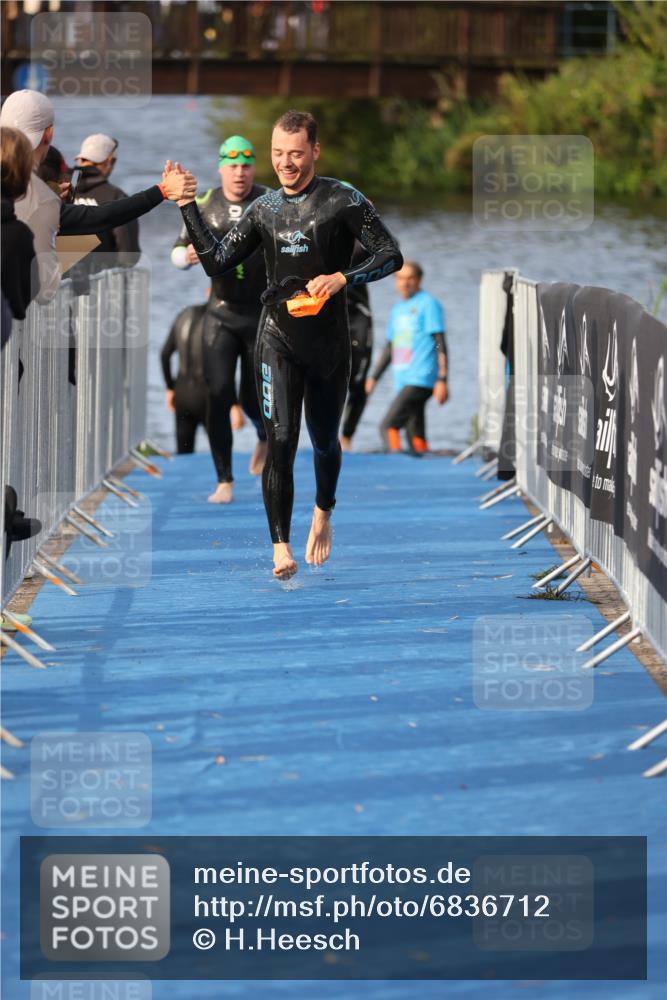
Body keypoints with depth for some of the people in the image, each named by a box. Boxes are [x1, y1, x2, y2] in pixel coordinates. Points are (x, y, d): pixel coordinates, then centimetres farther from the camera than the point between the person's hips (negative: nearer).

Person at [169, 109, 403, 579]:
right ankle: (280, 545, -14)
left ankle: (323, 514, 44)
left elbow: (392, 255, -8)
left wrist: (342, 278, -22)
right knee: (281, 439, -14)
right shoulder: (265, 209, 7)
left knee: (324, 439, 15)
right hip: (279, 335, 1)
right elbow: (216, 261, 8)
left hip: (329, 338, -1)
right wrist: (188, 206, 1)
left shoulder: (343, 200, -6)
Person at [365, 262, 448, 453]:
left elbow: (440, 344, -8)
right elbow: (389, 349, 28)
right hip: (403, 382, 8)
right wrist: (373, 378, 22)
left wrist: (442, 380, -16)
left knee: (388, 426, -19)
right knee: (415, 435, 3)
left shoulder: (428, 304, -2)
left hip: (420, 380, -8)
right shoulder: (397, 309, 21)